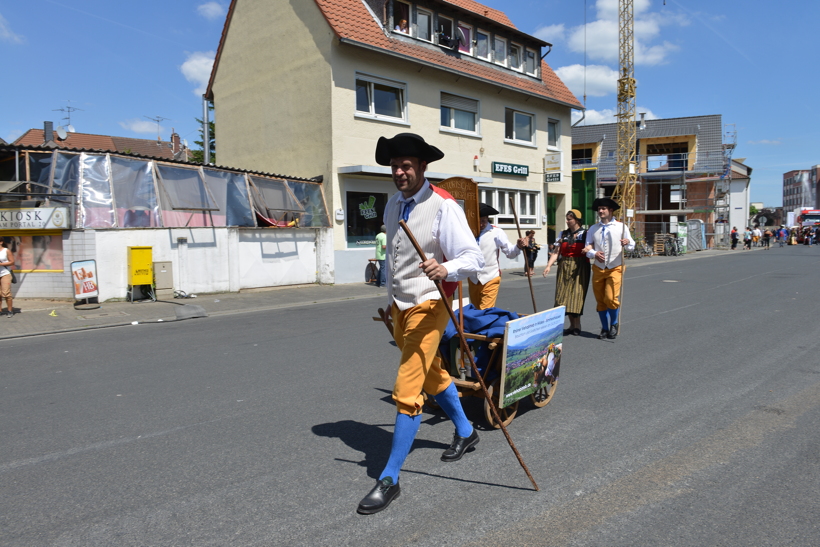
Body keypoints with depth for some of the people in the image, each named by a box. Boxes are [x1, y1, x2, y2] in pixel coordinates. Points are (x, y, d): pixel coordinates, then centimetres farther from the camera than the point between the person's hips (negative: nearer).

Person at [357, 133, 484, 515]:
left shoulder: (443, 206, -17)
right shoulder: (393, 205, 6)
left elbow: (473, 258, -21)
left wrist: (446, 269, -41)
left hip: (428, 306, -8)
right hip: (399, 306, 8)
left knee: (406, 392, -9)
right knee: (433, 376, 23)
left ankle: (389, 479, 4)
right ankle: (465, 432, 47)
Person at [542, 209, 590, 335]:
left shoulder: (585, 234, 1)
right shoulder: (563, 234, 11)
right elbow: (556, 252, 5)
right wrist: (549, 265, -7)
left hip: (579, 268, -4)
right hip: (564, 267, 4)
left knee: (576, 295, -5)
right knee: (564, 295, 2)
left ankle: (577, 325, 9)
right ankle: (572, 324, 15)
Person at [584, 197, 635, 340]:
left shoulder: (621, 227, 4)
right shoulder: (593, 229, 10)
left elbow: (631, 246, 5)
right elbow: (587, 249, 7)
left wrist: (627, 243, -18)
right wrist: (594, 254, -14)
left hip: (615, 268, -3)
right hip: (598, 269, 3)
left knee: (611, 298, -14)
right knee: (600, 300, 6)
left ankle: (614, 324, 12)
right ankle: (604, 328, 21)